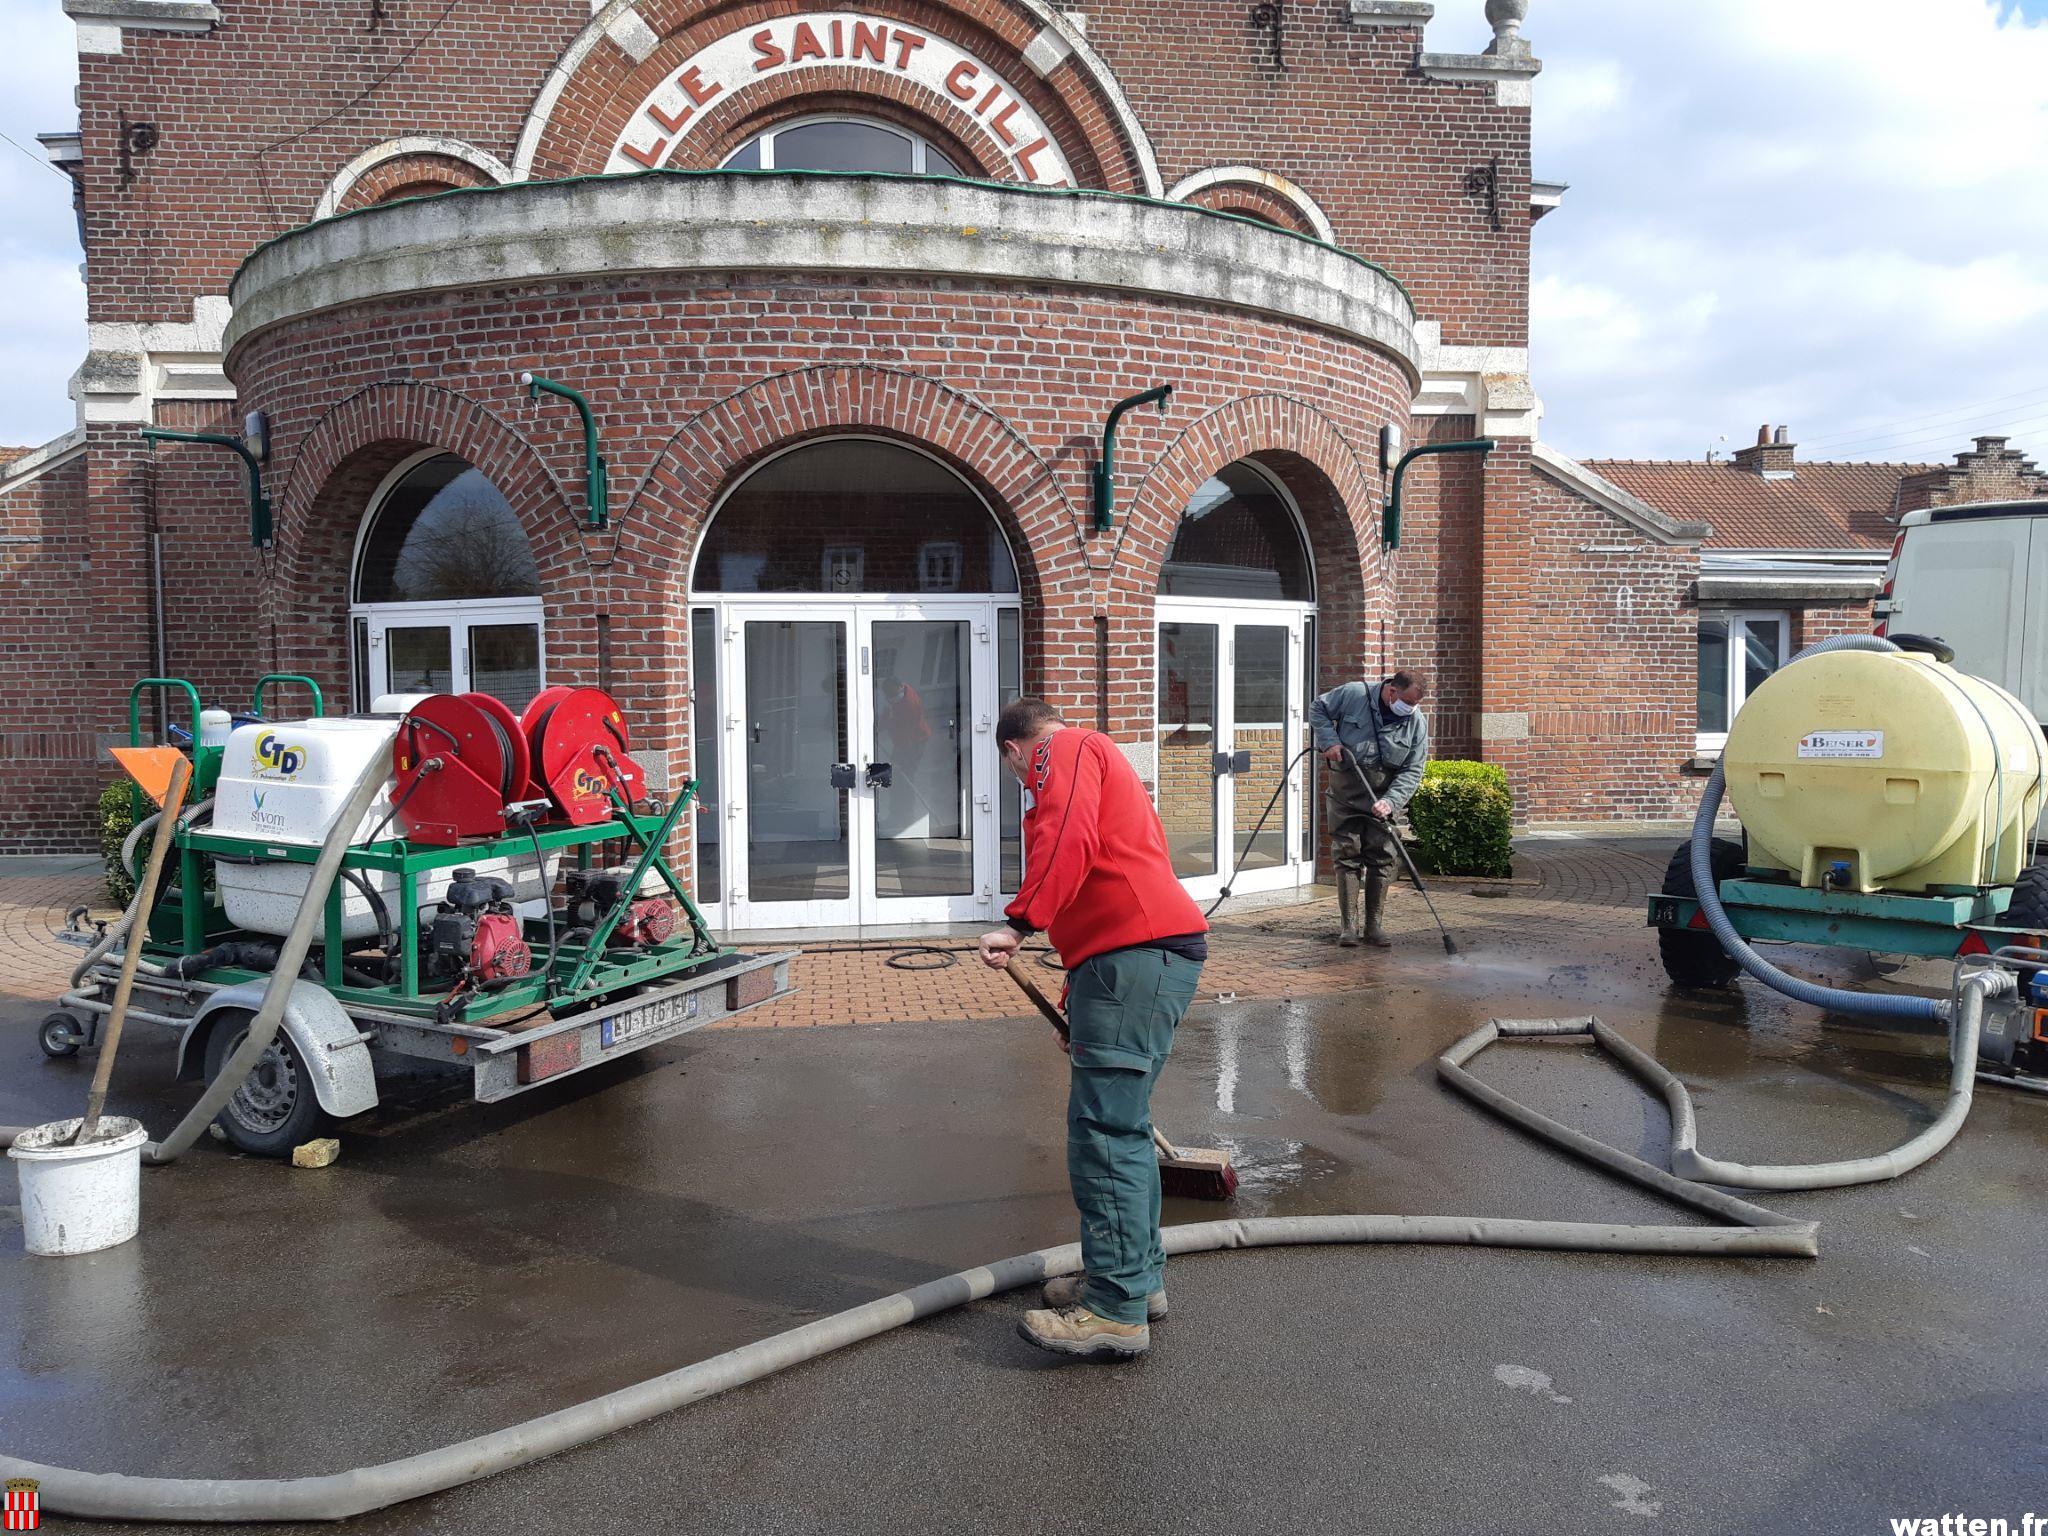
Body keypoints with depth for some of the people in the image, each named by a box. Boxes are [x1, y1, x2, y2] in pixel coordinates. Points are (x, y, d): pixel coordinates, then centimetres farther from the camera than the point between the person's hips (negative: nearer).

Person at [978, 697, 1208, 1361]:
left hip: (1136, 953, -11)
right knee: (1121, 1124, 18)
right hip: (1153, 955, 11)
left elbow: (1068, 840, -19)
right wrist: (1081, 1007, 38)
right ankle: (1138, 1275, 28)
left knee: (1104, 1130, -9)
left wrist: (1020, 924, -20)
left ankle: (1117, 1312, -4)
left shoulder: (1066, 749, 3)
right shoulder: (1103, 761, 32)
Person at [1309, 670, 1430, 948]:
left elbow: (1412, 771, -5)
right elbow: (1317, 709, 4)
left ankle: (1375, 926, 12)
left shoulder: (1417, 722, -4)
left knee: (1382, 859, 2)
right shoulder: (1353, 694, -10)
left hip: (1385, 797, 2)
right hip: (1346, 793, -2)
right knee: (1347, 855, 0)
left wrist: (1391, 801, -19)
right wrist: (1330, 741, -12)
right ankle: (1347, 926, 5)